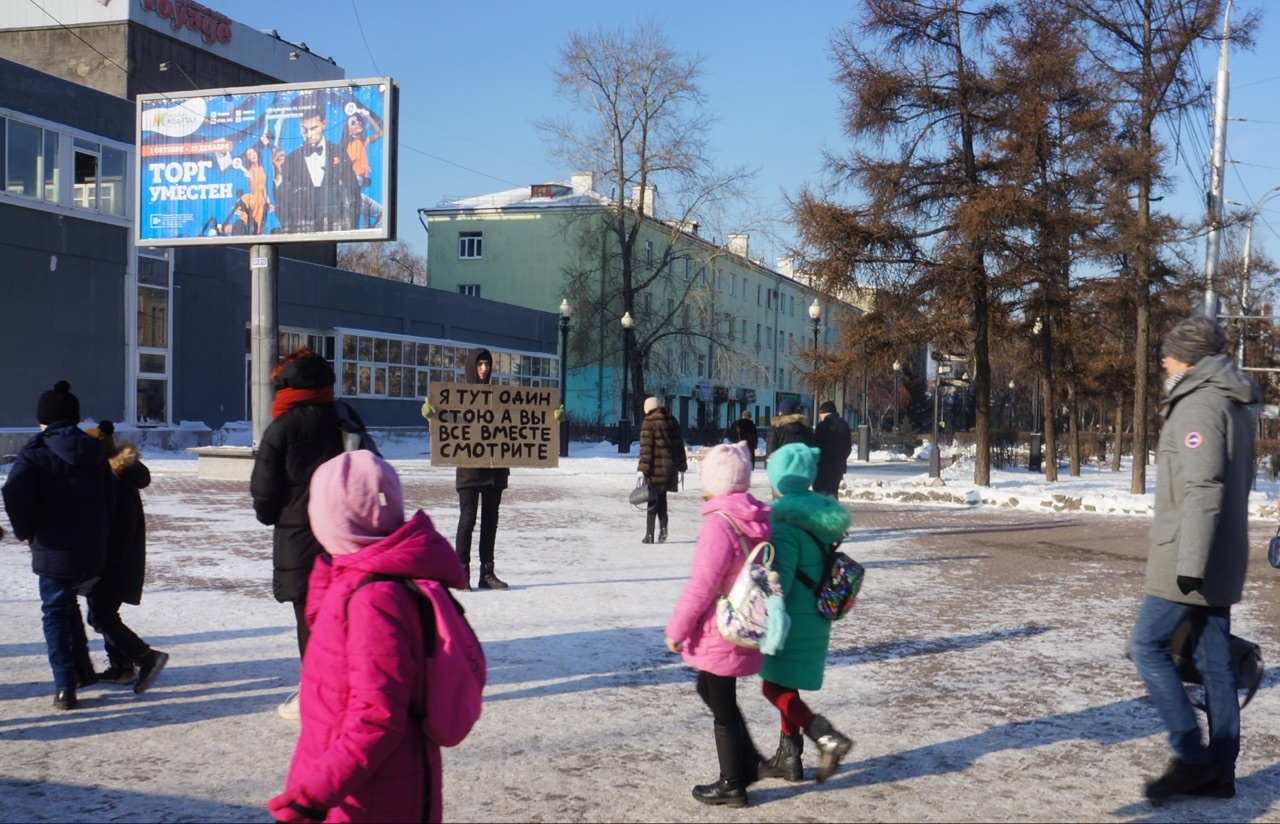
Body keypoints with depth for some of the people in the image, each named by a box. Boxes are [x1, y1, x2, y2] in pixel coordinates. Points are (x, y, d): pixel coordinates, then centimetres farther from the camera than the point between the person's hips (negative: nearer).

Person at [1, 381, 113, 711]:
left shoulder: (36, 453, -10)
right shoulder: (95, 451, 7)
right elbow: (110, 498, 8)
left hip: (54, 549, -5)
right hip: (92, 548, 5)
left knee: (55, 614, 4)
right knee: (68, 604, 25)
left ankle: (65, 689, 3)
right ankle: (82, 669, 28)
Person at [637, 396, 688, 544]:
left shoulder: (649, 422, -8)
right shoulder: (672, 421, 11)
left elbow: (646, 448, -14)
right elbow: (680, 444, 15)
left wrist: (642, 469, -15)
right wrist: (682, 465, 22)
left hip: (656, 467, -6)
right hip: (670, 466, 6)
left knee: (652, 500, 0)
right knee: (661, 498, 18)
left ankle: (649, 535, 1)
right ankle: (663, 529, 7)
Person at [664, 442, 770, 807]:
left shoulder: (719, 524, -24)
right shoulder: (758, 519, 2)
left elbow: (701, 586, -22)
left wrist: (676, 627, -10)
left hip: (720, 632, -9)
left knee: (722, 707, 7)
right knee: (711, 690, 25)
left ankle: (733, 784, 20)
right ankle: (749, 762, 29)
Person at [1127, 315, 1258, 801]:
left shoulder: (1199, 404, -14)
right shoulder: (1234, 405, 16)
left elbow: (1203, 490, -22)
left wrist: (1189, 562, -22)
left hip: (1190, 560, -9)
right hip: (1222, 561, 9)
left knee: (1148, 645, -2)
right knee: (1215, 663, 9)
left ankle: (1192, 756, -3)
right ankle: (1219, 773, 12)